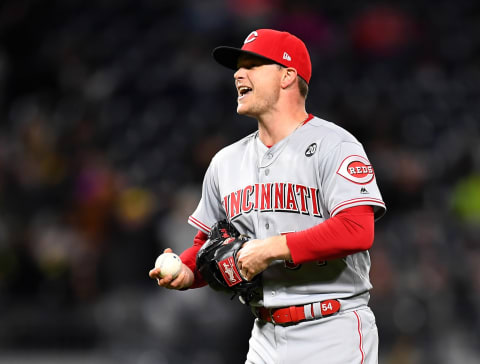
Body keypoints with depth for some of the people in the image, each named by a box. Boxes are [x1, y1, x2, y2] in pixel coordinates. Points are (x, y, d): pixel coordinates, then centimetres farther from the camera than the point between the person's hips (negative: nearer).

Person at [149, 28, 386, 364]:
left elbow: (358, 231, -21)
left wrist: (272, 248, -19)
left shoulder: (333, 145, -7)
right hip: (266, 337, 6)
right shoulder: (226, 162, 14)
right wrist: (184, 273, -1)